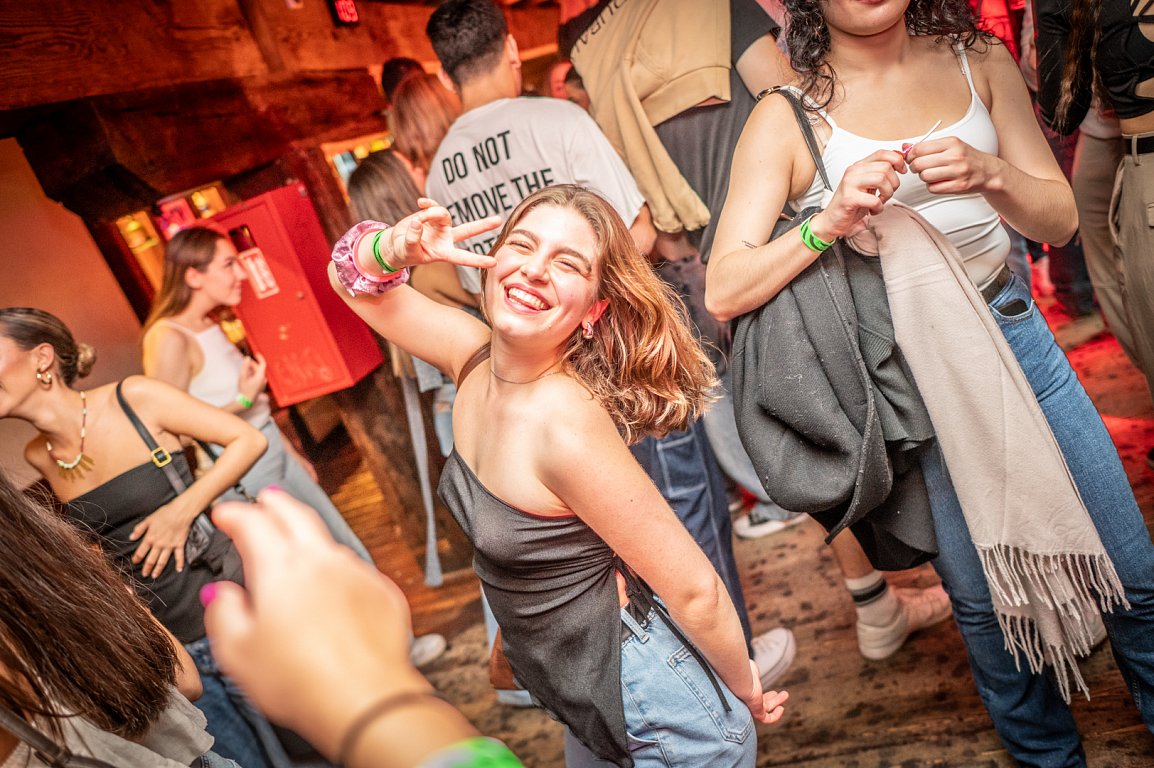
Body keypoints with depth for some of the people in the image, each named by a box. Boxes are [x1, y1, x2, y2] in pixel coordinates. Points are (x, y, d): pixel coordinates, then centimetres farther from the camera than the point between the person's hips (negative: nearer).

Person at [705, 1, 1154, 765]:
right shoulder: (789, 115, -9)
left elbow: (1060, 219, 3)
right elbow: (725, 291, -16)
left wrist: (990, 174, -17)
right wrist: (828, 221, -29)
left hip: (1013, 330, 4)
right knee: (989, 602, 12)